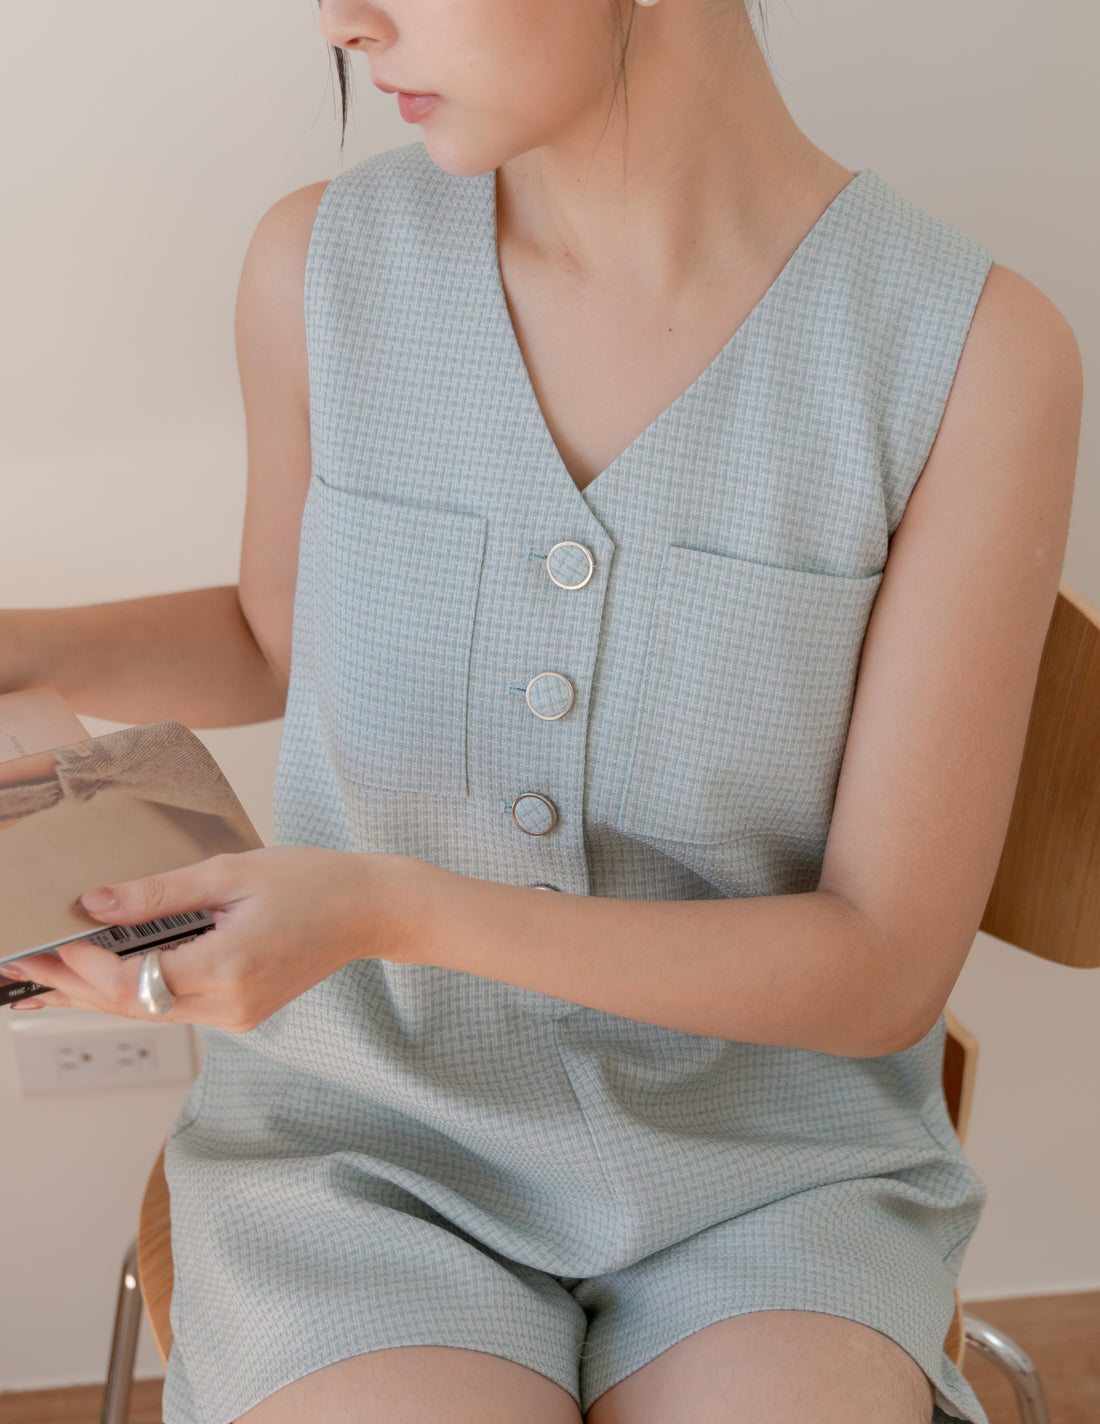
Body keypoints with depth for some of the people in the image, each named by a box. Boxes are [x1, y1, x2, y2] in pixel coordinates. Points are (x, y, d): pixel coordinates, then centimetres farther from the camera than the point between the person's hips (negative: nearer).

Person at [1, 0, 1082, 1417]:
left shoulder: (980, 352, -15)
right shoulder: (324, 264, -7)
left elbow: (887, 968, -12)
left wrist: (394, 911, -24)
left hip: (762, 1174, -1)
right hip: (369, 1138, 2)